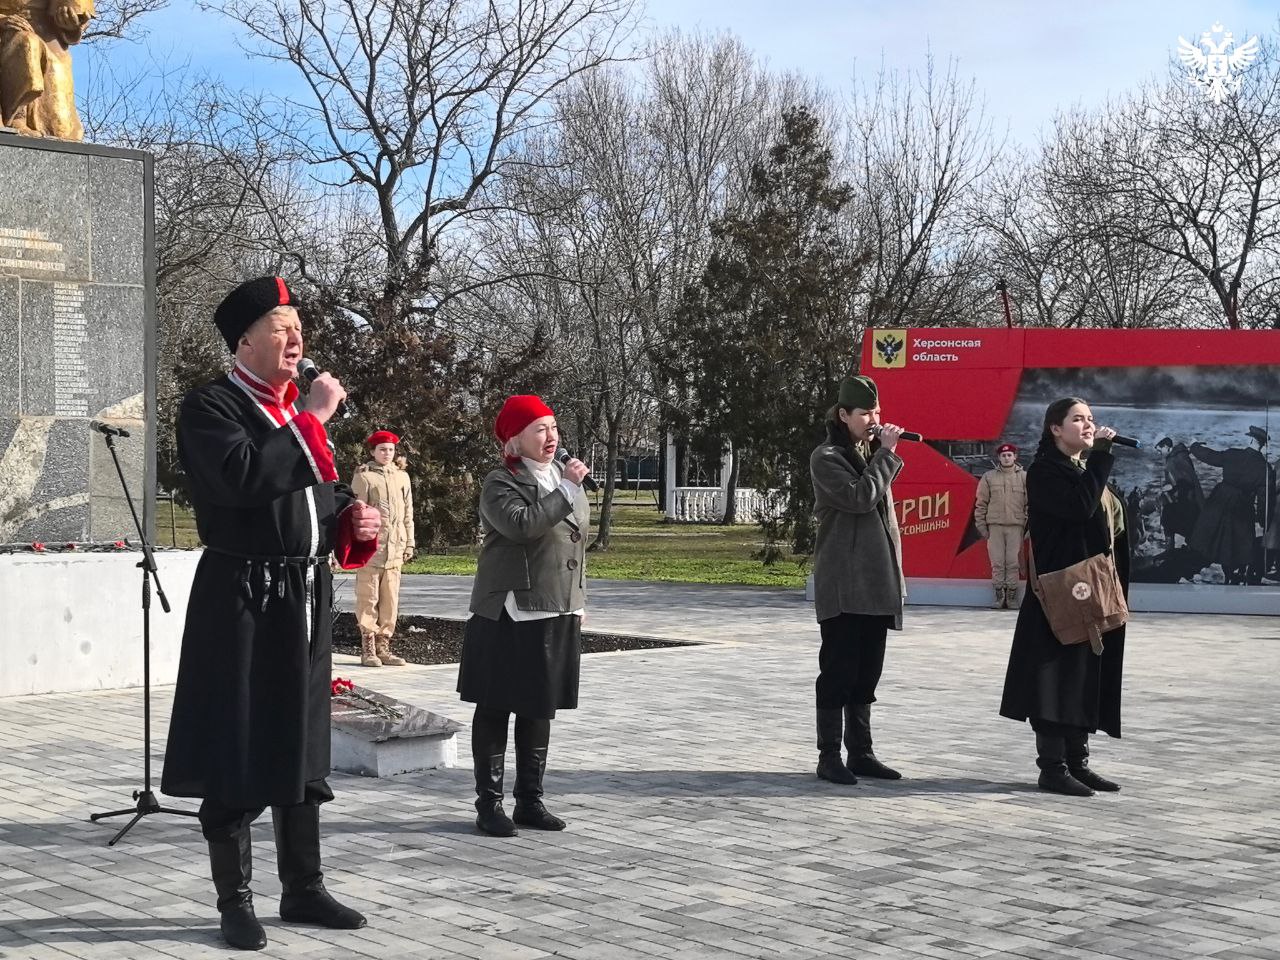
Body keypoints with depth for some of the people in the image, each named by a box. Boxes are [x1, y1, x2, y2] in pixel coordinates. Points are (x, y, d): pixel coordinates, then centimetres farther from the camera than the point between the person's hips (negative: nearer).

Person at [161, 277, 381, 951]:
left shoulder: (305, 412, 15)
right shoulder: (210, 407, -8)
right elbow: (243, 477, -26)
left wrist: (354, 518, 3)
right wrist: (311, 418, -21)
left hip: (307, 597, 7)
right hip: (242, 599, -7)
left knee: (301, 748, 13)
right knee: (236, 755, -1)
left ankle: (303, 890, 23)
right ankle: (234, 902, 10)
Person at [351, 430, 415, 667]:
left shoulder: (402, 476, 15)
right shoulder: (363, 476, 0)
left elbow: (408, 513, 18)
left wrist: (409, 542, 13)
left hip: (394, 548, 5)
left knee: (390, 600, 6)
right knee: (368, 599, -3)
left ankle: (383, 647, 12)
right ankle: (368, 649, 1)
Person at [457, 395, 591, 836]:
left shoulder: (565, 478, 13)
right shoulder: (501, 484, -9)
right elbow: (522, 524, -28)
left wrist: (577, 602, 18)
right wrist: (567, 488, -24)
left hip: (558, 616, 7)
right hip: (510, 616, -7)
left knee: (539, 710, 12)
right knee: (495, 709, 1)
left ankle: (530, 800, 22)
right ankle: (489, 804, 8)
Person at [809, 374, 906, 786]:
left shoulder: (870, 454, 17)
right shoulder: (827, 458, -6)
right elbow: (860, 496, -20)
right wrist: (886, 454, -13)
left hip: (876, 582, 8)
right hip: (842, 584, -8)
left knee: (866, 672, 10)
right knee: (839, 670, -5)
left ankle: (860, 753, 16)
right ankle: (829, 756, 0)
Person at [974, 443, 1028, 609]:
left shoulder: (1024, 477, 7)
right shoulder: (989, 477, 7)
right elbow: (981, 503, 8)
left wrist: (1029, 524, -1)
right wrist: (981, 525, 3)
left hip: (1016, 526, 0)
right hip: (994, 525, 1)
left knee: (1013, 562, -1)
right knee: (997, 562, 0)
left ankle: (1012, 593, 4)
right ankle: (999, 594, 4)